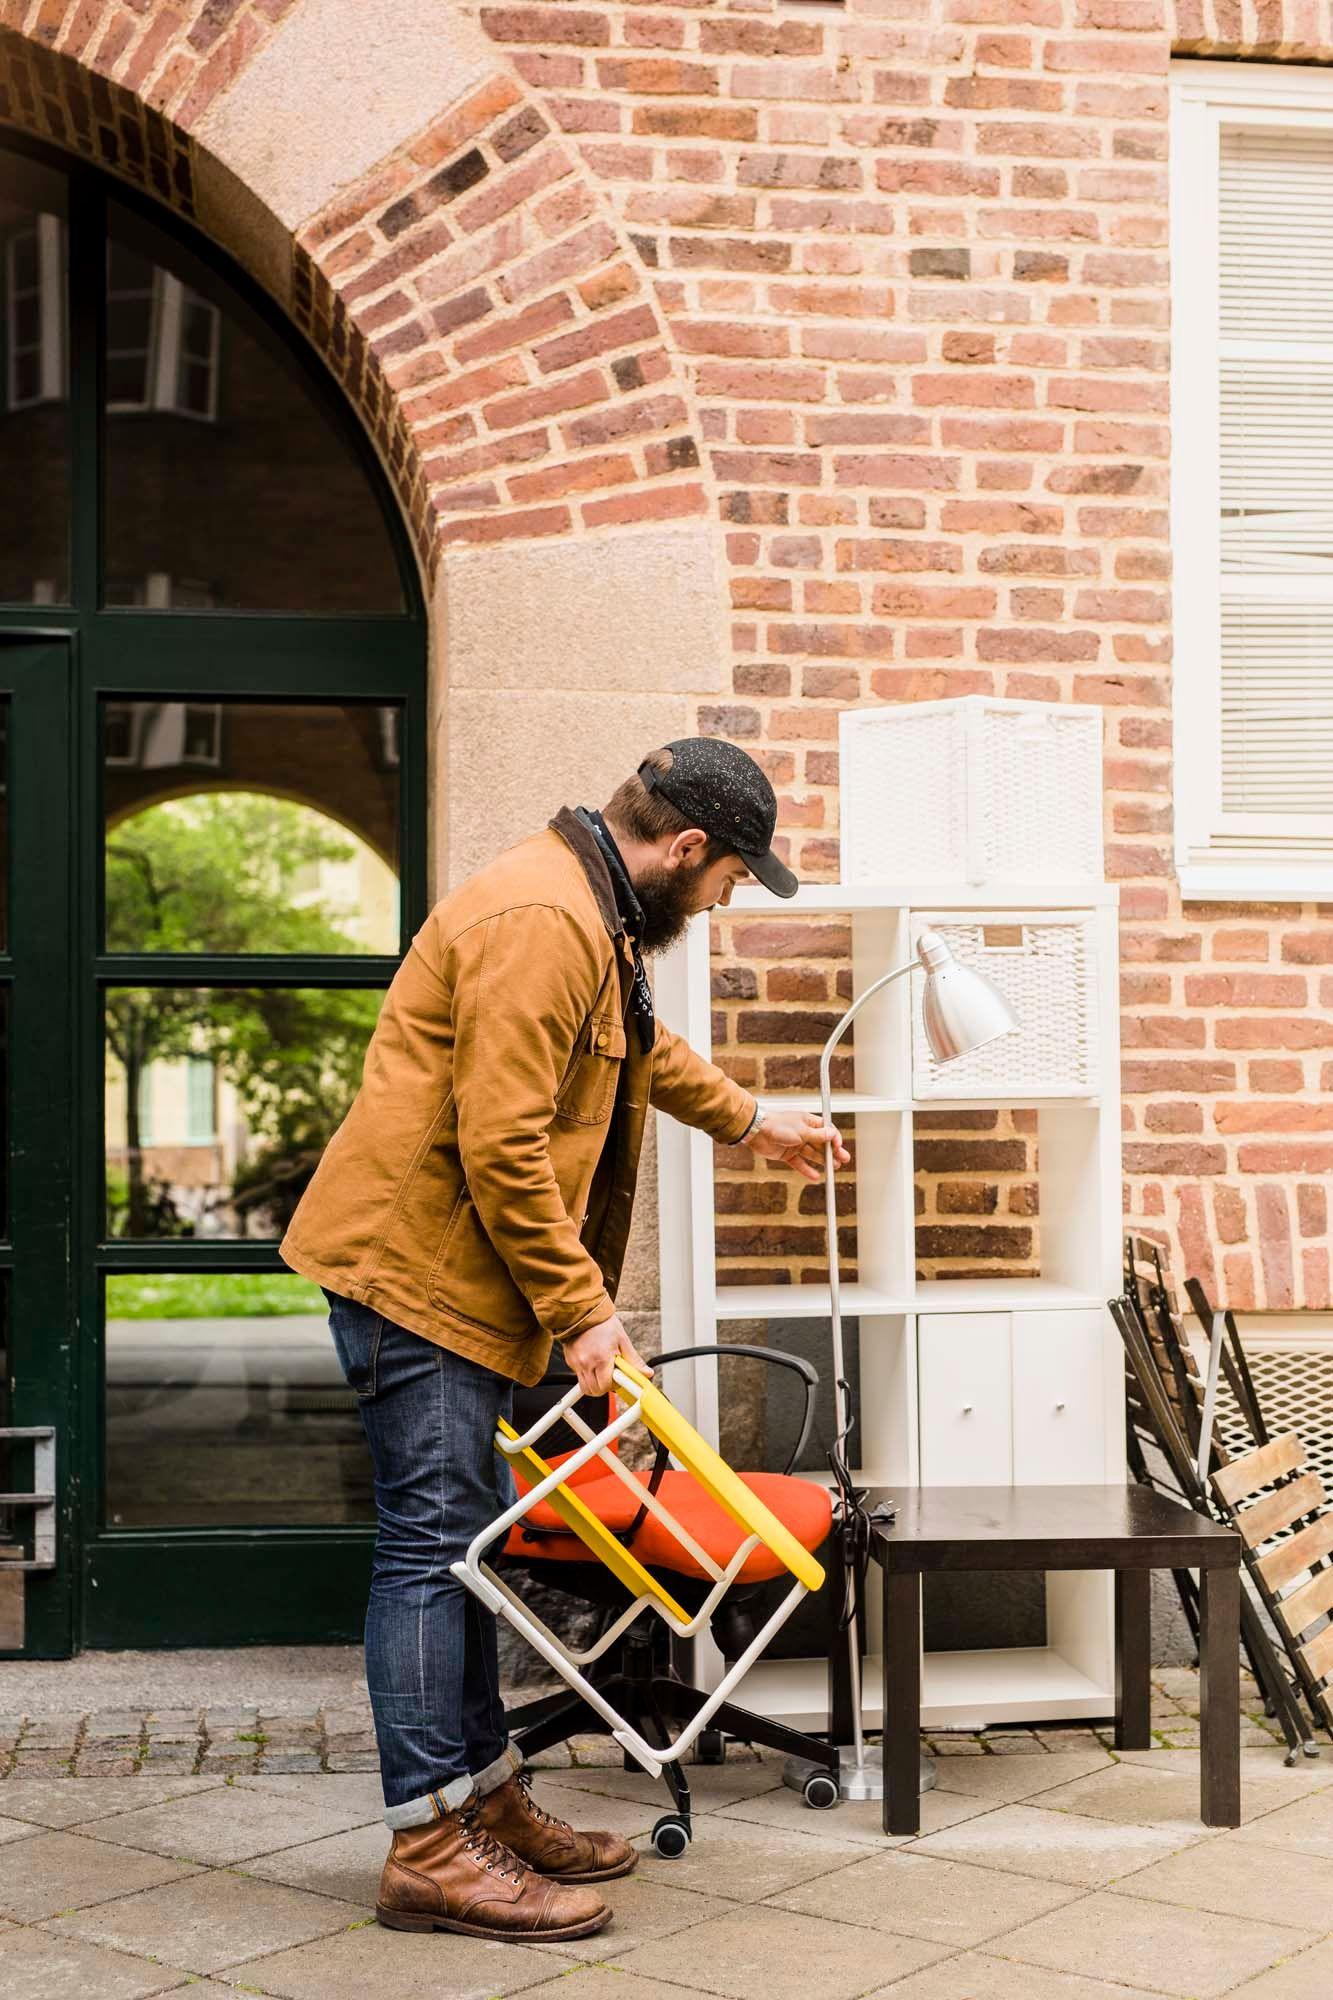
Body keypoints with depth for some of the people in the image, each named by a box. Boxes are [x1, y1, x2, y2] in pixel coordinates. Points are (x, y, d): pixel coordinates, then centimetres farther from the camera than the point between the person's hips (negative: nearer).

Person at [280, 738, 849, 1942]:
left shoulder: (596, 919, 16)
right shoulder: (542, 923, -20)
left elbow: (640, 1050, 37)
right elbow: (501, 1144, -25)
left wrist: (750, 1122, 46)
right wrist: (581, 1309, -20)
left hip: (449, 1272, 11)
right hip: (413, 1265, -11)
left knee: (467, 1539, 14)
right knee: (435, 1539, -8)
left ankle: (488, 1802, 23)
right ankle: (431, 1851, -3)